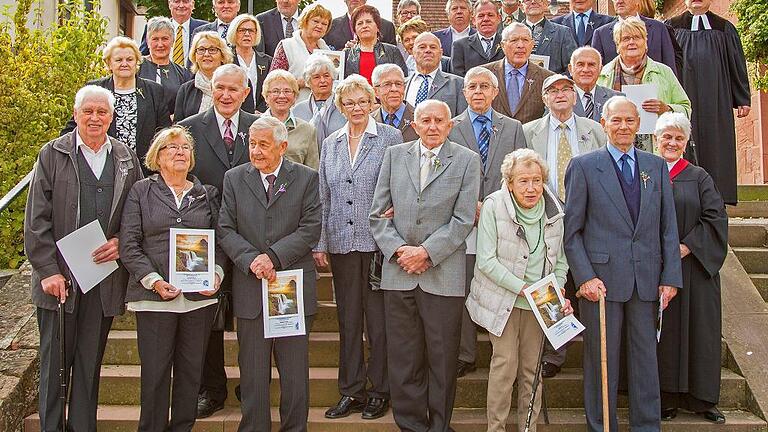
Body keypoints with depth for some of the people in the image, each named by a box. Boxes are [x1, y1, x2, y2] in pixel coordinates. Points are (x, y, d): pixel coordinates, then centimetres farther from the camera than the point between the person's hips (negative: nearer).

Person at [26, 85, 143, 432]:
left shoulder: (126, 158, 9)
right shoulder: (53, 154, 0)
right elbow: (36, 219, -4)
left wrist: (121, 242, -6)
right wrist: (48, 270, -10)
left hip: (106, 277, 2)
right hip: (59, 277, -2)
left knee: (90, 364, 11)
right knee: (54, 364, 5)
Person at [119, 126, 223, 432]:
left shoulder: (207, 195, 14)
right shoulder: (141, 191, 6)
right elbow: (129, 244, -1)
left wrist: (217, 274, -5)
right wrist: (153, 280, -13)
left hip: (200, 295, 3)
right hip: (154, 295, -2)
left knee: (191, 369, 8)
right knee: (155, 370, 1)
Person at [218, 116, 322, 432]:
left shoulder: (306, 178, 2)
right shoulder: (234, 178, 7)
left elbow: (311, 229, -5)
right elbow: (225, 230, 1)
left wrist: (273, 256, -15)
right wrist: (251, 259, -14)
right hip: (250, 287, 1)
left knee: (295, 371, 8)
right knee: (253, 372, 8)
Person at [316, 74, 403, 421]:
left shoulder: (390, 138, 1)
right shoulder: (330, 144, 12)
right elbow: (323, 197, 11)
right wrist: (320, 243, 6)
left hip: (379, 242, -4)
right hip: (341, 243, 4)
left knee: (378, 320, 3)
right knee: (348, 320, 10)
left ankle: (380, 390, 17)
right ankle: (351, 391, 21)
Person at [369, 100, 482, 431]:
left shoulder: (467, 160, 3)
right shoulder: (394, 155, 10)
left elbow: (463, 220, -4)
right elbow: (379, 213, 7)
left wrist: (426, 252, -12)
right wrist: (398, 249, -7)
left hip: (443, 275, -2)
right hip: (398, 273, 2)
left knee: (442, 360, 7)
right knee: (403, 359, 7)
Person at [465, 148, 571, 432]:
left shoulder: (553, 211, -1)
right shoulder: (493, 206, -15)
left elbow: (560, 260, 8)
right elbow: (486, 261, -17)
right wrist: (522, 287, -20)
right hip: (503, 299, -4)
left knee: (532, 368, 10)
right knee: (505, 363, -6)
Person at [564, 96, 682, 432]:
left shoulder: (656, 166, 11)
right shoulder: (583, 166, 0)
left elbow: (668, 227, 10)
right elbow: (571, 229, -2)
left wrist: (671, 277, 3)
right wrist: (584, 276, -11)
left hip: (647, 278, 3)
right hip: (602, 278, -3)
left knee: (645, 357, 11)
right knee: (602, 360, 5)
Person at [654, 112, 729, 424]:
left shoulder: (699, 177, 7)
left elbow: (715, 218, -1)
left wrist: (686, 247, -11)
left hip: (694, 267, 1)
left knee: (697, 330, 4)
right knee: (663, 331, 3)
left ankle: (701, 398, 15)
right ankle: (667, 396, 11)